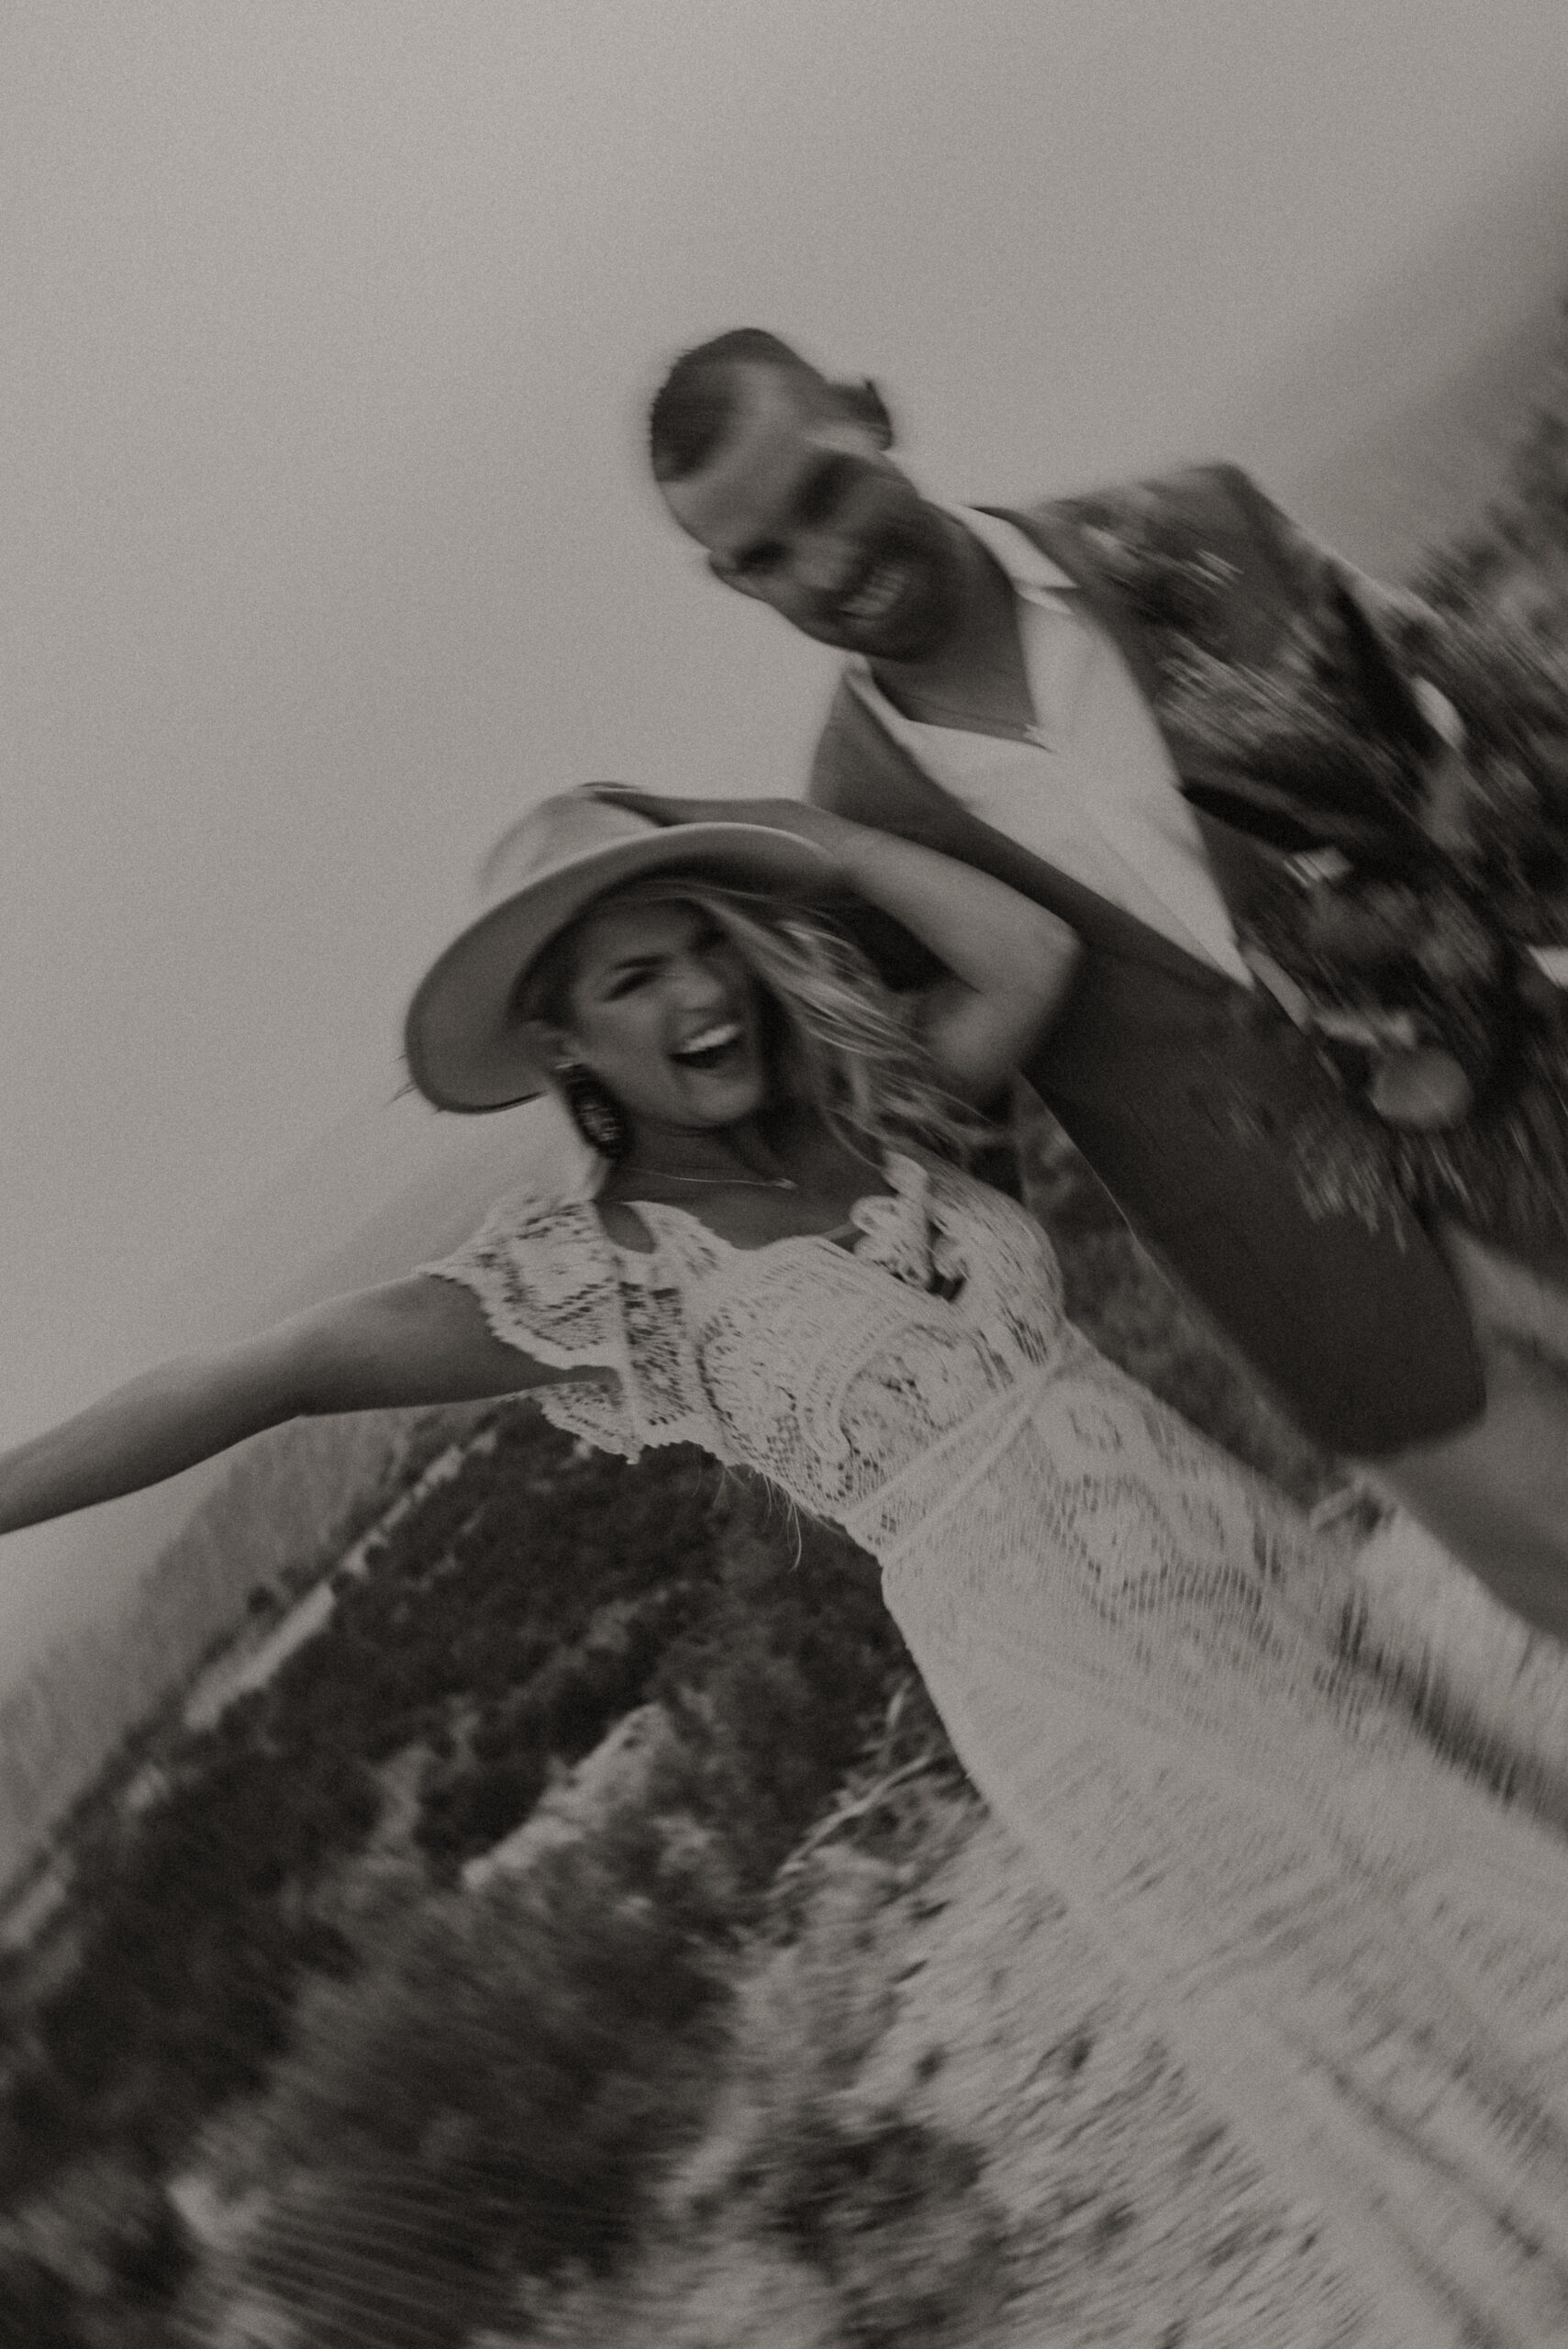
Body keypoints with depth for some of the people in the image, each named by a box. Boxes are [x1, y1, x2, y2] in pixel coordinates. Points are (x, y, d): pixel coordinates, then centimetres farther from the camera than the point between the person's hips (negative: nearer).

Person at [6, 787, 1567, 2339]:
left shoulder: (866, 1115, 6)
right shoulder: (591, 1273, -9)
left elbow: (1033, 956, -8)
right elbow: (263, 1379, -13)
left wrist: (801, 839, -2)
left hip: (1239, 1561, 5)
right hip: (1060, 1668, -5)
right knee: (1331, 2041, -1)